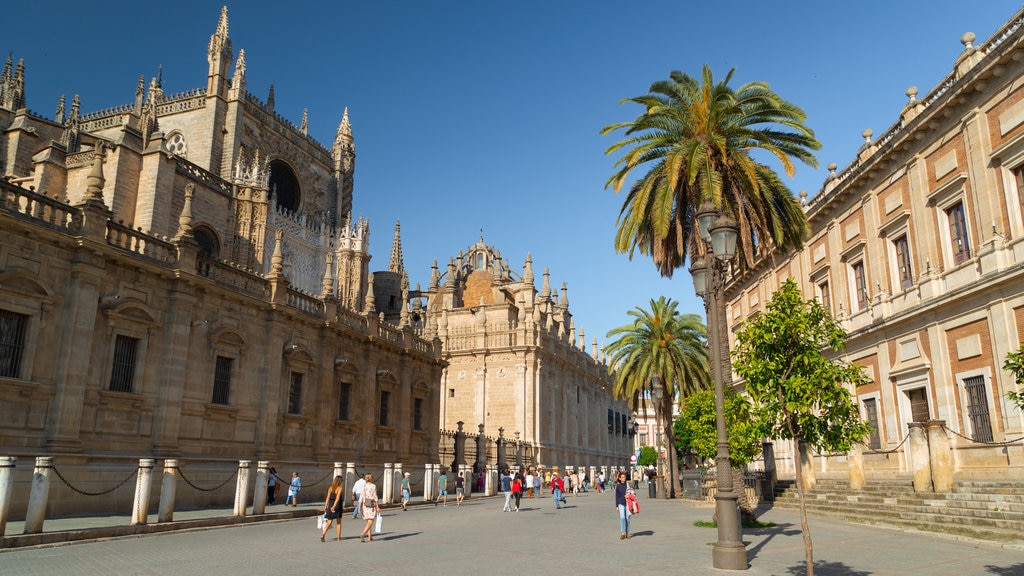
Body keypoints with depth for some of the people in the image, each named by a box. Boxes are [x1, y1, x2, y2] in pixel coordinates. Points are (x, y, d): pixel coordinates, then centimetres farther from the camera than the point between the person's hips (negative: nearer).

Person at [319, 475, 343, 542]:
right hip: (338, 505, -4)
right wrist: (334, 506, -23)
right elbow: (337, 498, -18)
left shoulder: (330, 488, 7)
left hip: (330, 505, 4)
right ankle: (339, 537, 16)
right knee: (339, 522, 12)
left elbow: (328, 497, 0)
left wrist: (325, 506, -1)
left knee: (329, 522, 3)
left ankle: (323, 534, -17)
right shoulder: (340, 488, -7)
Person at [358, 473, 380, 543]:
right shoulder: (373, 486, -8)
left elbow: (361, 497, 0)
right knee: (370, 522, -4)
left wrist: (359, 507, 5)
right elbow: (375, 497, -9)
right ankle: (362, 534, -25)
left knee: (368, 521, 16)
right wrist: (377, 507, -4)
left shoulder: (363, 486, 2)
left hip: (365, 505, 5)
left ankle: (369, 537, 18)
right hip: (372, 505, -5)